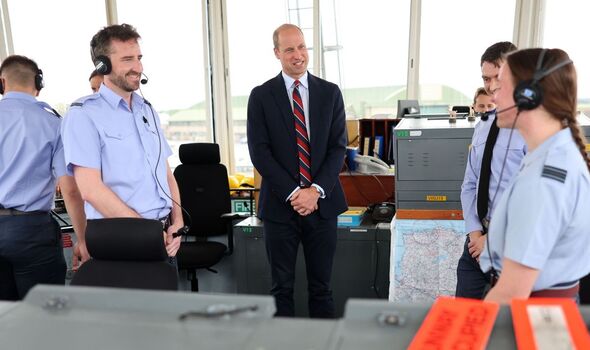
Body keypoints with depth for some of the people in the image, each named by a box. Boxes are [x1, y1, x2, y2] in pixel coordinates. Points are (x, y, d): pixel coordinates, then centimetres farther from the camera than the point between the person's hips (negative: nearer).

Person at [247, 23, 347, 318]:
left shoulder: (330, 93, 6)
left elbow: (338, 147, 1)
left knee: (321, 285, 11)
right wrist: (293, 193, -13)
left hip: (322, 203, 1)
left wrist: (316, 190, -11)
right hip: (280, 205, -1)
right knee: (282, 286, 10)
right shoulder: (261, 96, 1)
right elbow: (259, 152, -6)